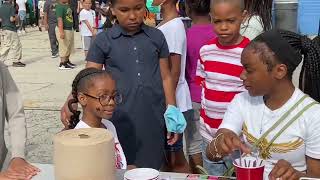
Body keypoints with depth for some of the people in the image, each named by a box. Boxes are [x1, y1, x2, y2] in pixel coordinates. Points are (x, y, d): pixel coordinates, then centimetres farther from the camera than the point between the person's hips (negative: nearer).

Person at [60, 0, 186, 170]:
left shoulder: (157, 37, 6)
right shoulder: (103, 40, 1)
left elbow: (165, 77, 11)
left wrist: (171, 111, 6)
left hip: (153, 121, 2)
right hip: (120, 121, -1)